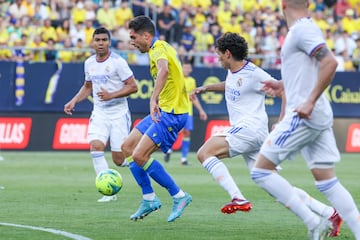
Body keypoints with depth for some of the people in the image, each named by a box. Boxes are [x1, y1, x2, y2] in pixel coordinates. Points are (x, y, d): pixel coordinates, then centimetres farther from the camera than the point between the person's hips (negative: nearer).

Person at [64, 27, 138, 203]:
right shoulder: (89, 63, 8)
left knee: (119, 160, -5)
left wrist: (111, 95, -22)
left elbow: (133, 87, -11)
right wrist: (74, 101, 9)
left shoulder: (117, 62, -11)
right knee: (96, 146, -20)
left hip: (118, 113, -5)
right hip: (99, 113, 5)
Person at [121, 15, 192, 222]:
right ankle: (149, 199, 14)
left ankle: (179, 196, -7)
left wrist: (154, 99, -49)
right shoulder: (162, 47, 15)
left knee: (139, 155, -17)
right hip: (163, 111, 10)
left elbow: (164, 70, -37)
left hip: (172, 113, -10)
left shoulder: (158, 48, -16)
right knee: (127, 147, 11)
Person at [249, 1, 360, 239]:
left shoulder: (302, 30, -12)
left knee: (261, 170, -5)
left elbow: (330, 62, -24)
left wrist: (310, 101, -25)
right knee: (327, 181, 7)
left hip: (304, 116, -9)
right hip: (319, 118, 9)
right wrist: (284, 85, 26)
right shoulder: (305, 29, 17)